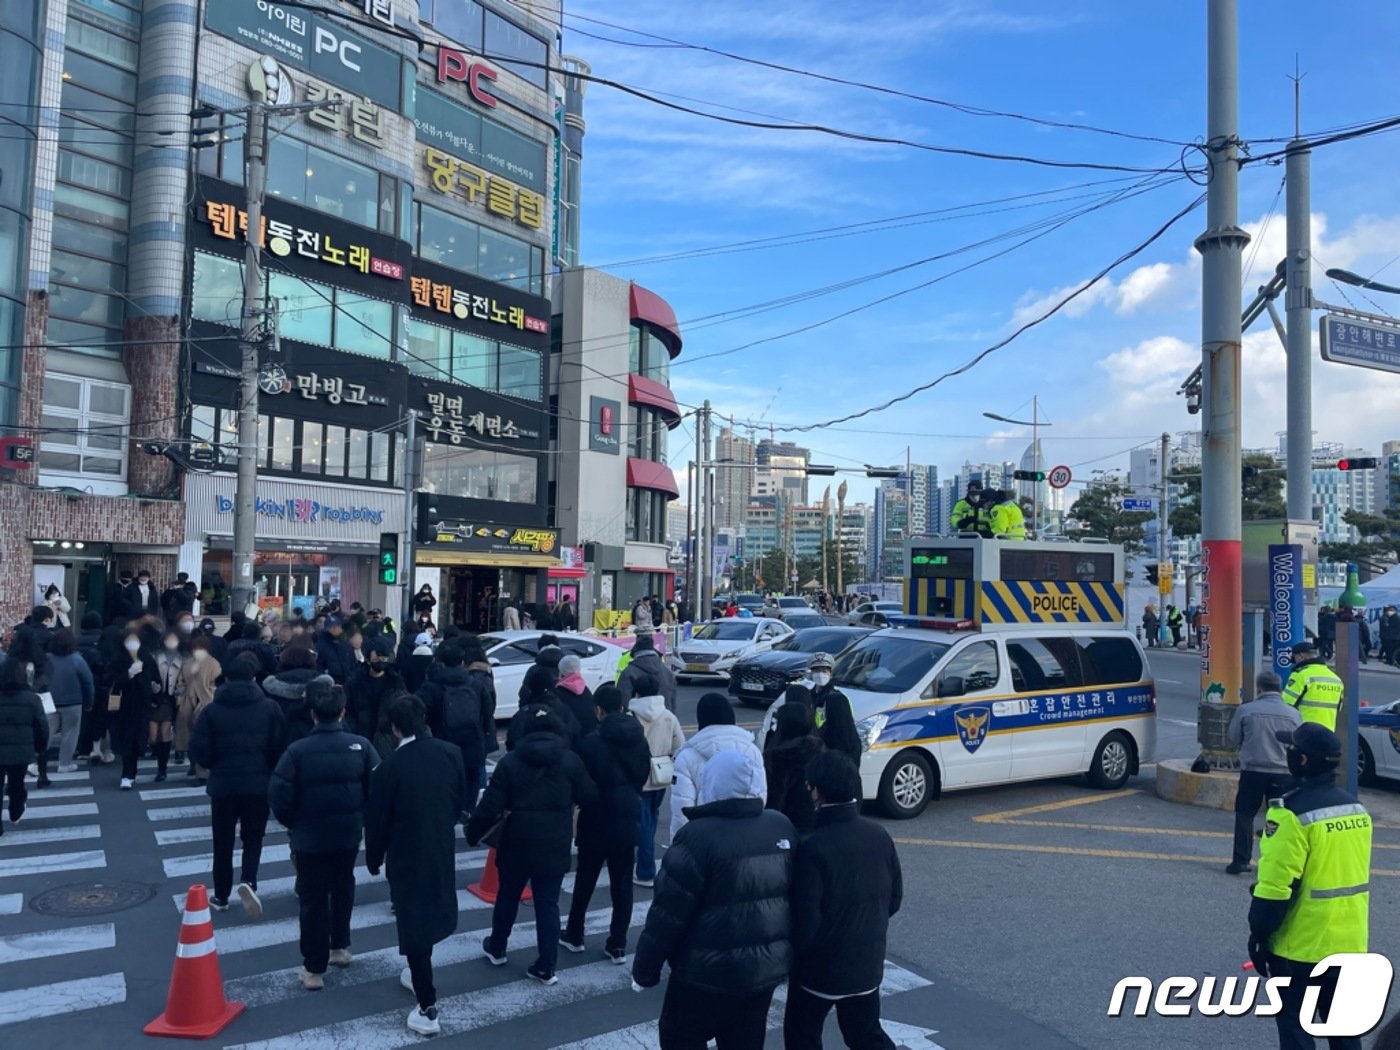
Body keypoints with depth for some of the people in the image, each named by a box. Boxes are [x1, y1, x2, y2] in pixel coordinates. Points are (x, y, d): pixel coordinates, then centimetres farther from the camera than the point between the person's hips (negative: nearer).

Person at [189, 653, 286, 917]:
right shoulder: (270, 708, -3)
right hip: (258, 784, 0)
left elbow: (199, 751, -5)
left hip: (223, 784, 1)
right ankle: (248, 881, -11)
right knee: (253, 837, 13)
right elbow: (280, 747, -5)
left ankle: (221, 897, 23)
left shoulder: (212, 710, -2)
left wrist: (216, 766, 14)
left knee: (223, 841, 15)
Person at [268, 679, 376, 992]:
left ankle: (314, 969, 12)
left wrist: (292, 823, 6)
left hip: (310, 835, -3)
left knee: (313, 899, 7)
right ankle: (340, 947, 37)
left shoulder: (297, 750, -15)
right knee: (342, 888, 24)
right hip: (349, 832, 3)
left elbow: (279, 796, -13)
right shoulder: (360, 746, -9)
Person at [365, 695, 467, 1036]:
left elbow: (377, 820, -10)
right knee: (430, 913, 24)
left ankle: (427, 1009, 7)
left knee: (413, 922, 3)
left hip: (406, 855, -5)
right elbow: (461, 800, 5)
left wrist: (374, 859, 7)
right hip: (443, 849, 5)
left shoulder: (390, 767, -20)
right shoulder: (451, 753, -7)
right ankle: (420, 977, 44)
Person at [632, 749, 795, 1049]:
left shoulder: (700, 836, -19)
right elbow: (793, 897, 11)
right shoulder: (783, 827, 1)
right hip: (768, 967, 6)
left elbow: (669, 912, -16)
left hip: (710, 971, -6)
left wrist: (645, 966, -5)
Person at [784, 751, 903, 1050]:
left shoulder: (813, 848, -25)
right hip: (868, 960, 5)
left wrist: (791, 956, -4)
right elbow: (894, 898, 5)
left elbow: (805, 920, -22)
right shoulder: (879, 836, -6)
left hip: (821, 965, -5)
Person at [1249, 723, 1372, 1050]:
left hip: (1302, 947, -7)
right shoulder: (1356, 809, 3)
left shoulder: (1294, 814, -22)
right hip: (1349, 943, 7)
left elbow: (1276, 886, -21)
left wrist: (1258, 934, -9)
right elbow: (1358, 875, 14)